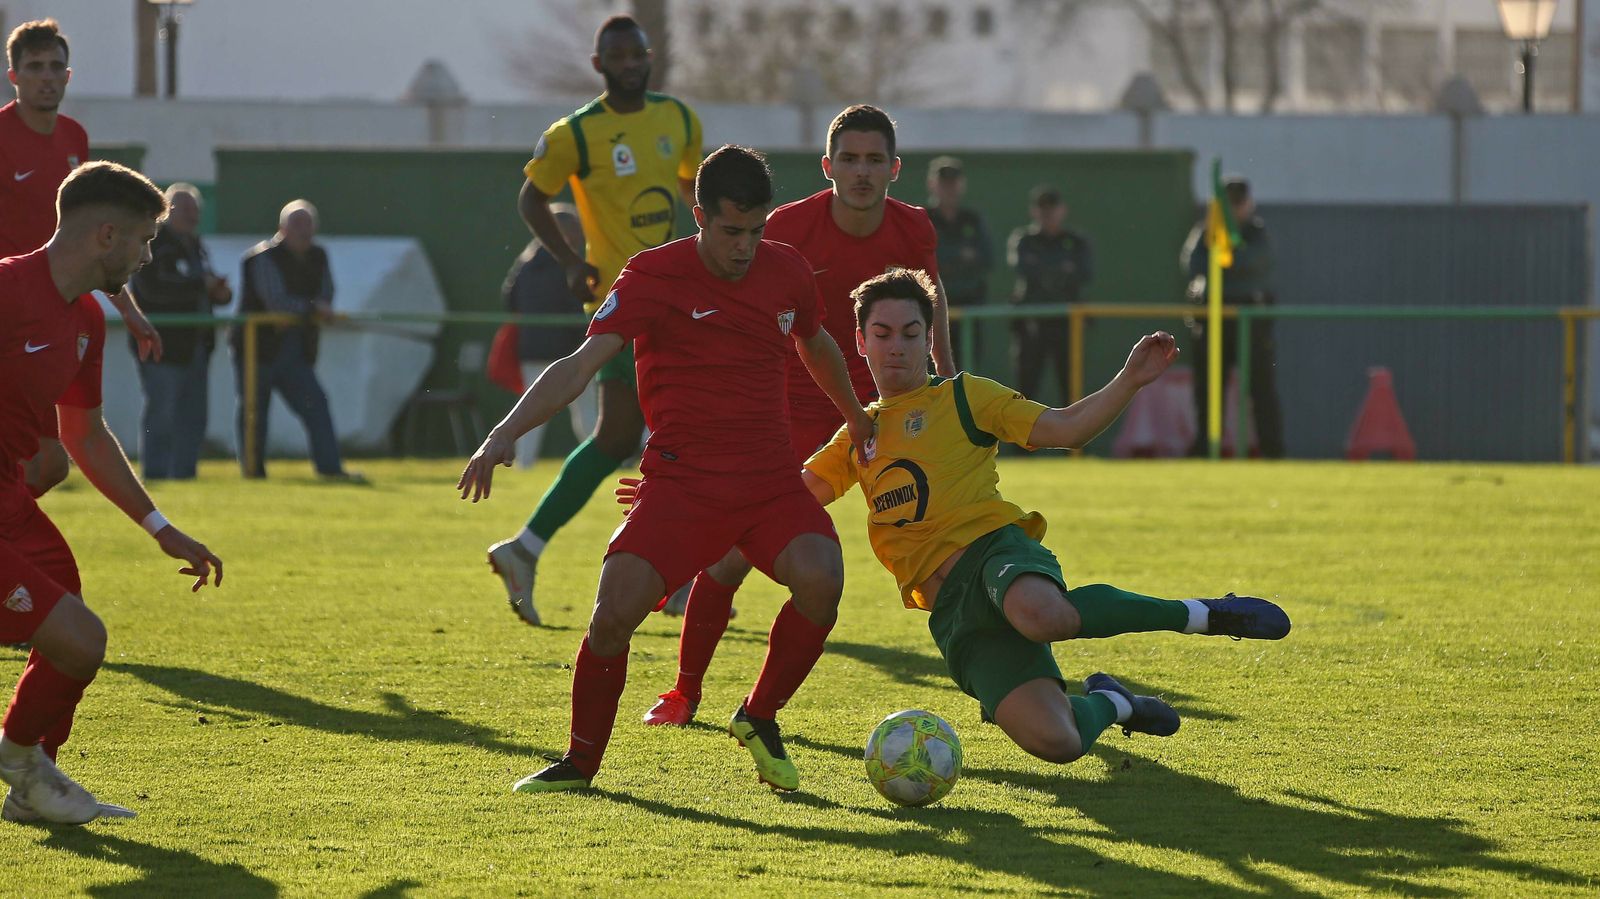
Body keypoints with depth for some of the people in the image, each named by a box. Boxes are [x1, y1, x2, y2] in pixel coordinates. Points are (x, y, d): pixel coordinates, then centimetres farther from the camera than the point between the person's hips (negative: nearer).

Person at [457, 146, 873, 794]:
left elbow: (816, 346, 29)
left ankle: (759, 718, 0)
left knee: (820, 578, -26)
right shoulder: (654, 277, -7)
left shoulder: (787, 272, 7)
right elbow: (582, 364, -16)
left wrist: (856, 419, 44)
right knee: (615, 611, -20)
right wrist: (507, 432, -30)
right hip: (680, 478, -3)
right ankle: (581, 761, 5)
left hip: (772, 479, 3)